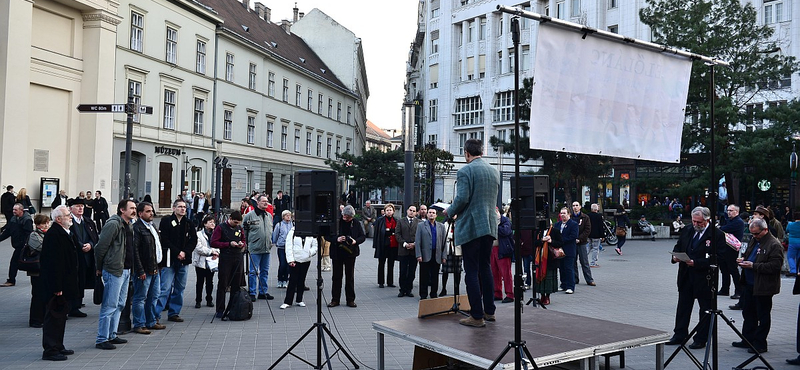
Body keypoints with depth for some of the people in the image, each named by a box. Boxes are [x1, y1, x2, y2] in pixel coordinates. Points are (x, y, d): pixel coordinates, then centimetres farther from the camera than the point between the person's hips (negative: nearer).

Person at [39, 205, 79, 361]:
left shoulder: (65, 233, 14)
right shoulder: (53, 234, -18)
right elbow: (52, 262, -22)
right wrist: (57, 287, -24)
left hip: (65, 283, 10)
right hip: (57, 284, -10)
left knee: (61, 315, 16)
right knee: (54, 316, -4)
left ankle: (58, 346, 26)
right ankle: (50, 350, 3)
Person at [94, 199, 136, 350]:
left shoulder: (129, 226, 15)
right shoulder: (113, 224, -15)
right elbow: (100, 247, -16)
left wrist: (131, 268, 17)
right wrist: (99, 268, -8)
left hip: (126, 270, 10)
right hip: (113, 271, -10)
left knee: (120, 305, 16)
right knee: (109, 306, -5)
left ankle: (111, 335, 26)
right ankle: (102, 339, 3)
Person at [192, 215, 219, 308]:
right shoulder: (199, 234, -5)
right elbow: (199, 248, -13)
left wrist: (216, 253, -13)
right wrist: (211, 251, -15)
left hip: (212, 262, 3)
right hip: (201, 262, -3)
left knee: (210, 282, 10)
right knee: (200, 282, 4)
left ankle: (209, 300, 20)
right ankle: (198, 301, 14)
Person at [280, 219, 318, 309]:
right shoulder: (292, 232, -1)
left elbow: (315, 246, 11)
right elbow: (288, 247, -2)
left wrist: (310, 252, -10)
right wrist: (290, 260, -10)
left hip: (306, 260, 3)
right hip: (295, 260, -2)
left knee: (302, 281, 11)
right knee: (292, 281, -3)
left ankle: (299, 300, 21)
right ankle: (287, 302, 2)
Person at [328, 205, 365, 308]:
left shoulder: (356, 224, 1)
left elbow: (363, 236, 7)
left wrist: (356, 241, -13)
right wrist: (336, 239, -20)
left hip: (350, 253, 1)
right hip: (337, 253, -1)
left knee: (350, 277, 7)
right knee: (337, 276, 6)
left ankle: (350, 300, 16)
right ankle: (335, 299, 16)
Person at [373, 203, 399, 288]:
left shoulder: (396, 220, 6)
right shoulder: (380, 220, -1)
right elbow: (376, 233, -3)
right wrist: (375, 245, -7)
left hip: (393, 245, 2)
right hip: (383, 245, -2)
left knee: (391, 264, 10)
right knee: (381, 264, 5)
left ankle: (390, 282, 18)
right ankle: (381, 282, 12)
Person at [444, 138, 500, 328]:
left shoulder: (465, 171, -10)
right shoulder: (494, 171, 12)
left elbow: (462, 199, -18)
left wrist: (449, 211, 1)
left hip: (470, 226, -7)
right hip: (489, 226, 7)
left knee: (472, 271, -2)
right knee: (485, 268, 17)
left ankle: (477, 316, 1)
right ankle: (489, 311, 24)